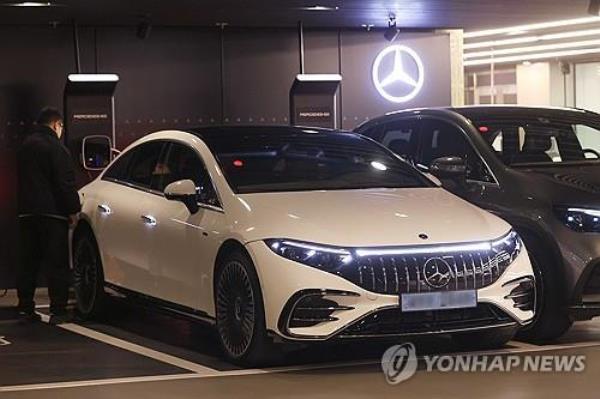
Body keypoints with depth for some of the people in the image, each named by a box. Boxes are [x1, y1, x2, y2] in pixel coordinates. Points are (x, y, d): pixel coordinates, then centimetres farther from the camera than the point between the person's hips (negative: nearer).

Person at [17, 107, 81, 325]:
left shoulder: (25, 146, 16)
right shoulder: (56, 147, -10)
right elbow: (65, 183, -15)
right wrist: (73, 209, -9)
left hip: (27, 212, 7)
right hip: (53, 213, -7)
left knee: (28, 263, 11)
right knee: (56, 264, -4)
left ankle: (25, 308, 12)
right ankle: (58, 310, -6)